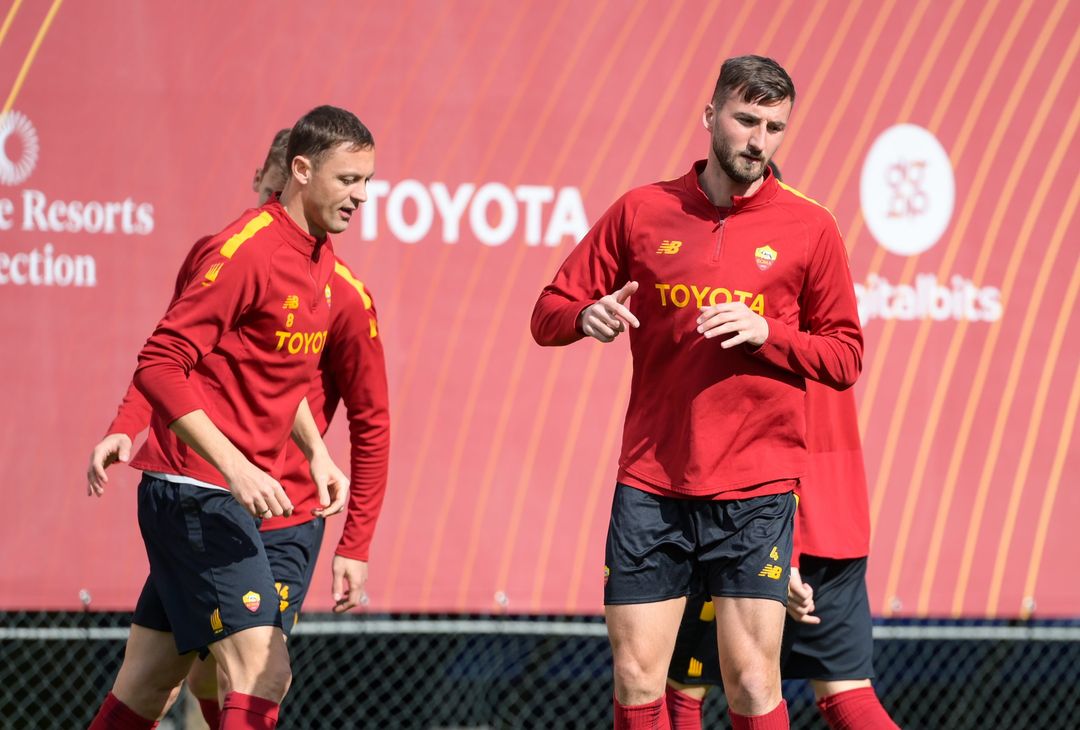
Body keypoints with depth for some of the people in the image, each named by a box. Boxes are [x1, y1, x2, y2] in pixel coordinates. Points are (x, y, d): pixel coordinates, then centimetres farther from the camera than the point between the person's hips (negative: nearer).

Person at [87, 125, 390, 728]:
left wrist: (355, 547, -5)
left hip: (281, 526, -5)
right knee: (203, 678, 12)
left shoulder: (345, 298, -9)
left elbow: (371, 426, -3)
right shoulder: (210, 258, 3)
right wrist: (126, 429, -3)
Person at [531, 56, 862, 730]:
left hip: (755, 490, -1)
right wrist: (588, 315, -12)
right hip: (650, 483, 1)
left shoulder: (809, 228, 4)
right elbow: (548, 314, 11)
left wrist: (768, 333, -11)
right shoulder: (641, 212, 7)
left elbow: (845, 355, 7)